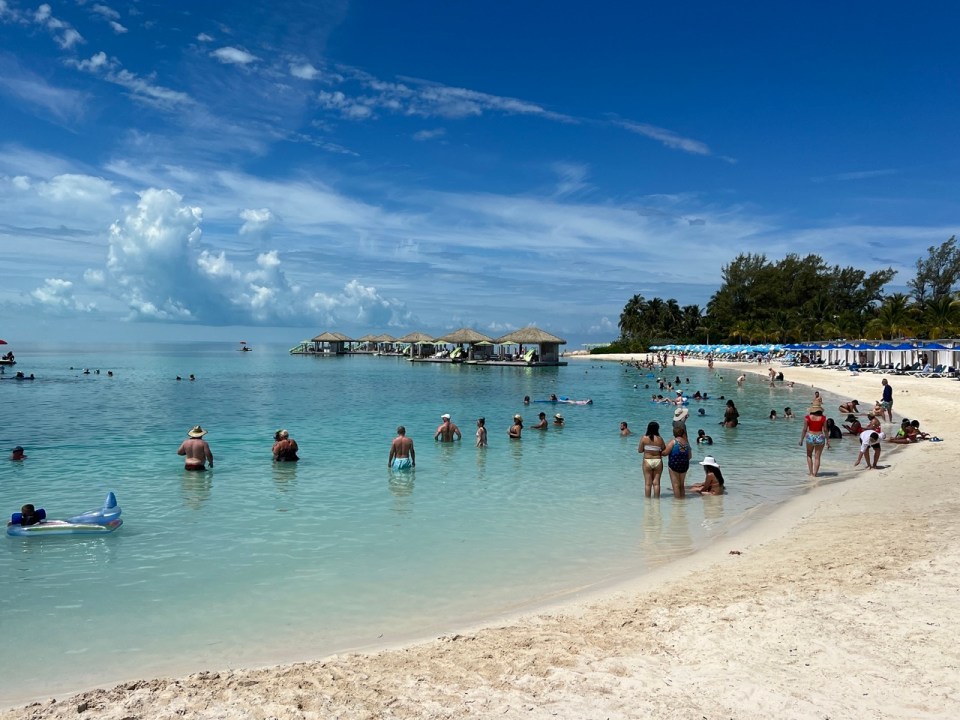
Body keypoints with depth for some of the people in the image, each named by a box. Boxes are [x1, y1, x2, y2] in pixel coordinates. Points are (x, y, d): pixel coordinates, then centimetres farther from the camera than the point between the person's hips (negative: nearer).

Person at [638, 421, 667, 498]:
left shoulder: (644, 438, -6)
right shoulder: (659, 439, -5)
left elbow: (639, 450, -1)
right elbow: (665, 451, 1)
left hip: (647, 461, 0)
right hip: (658, 461, 0)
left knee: (648, 483, 5)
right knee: (656, 483, 8)